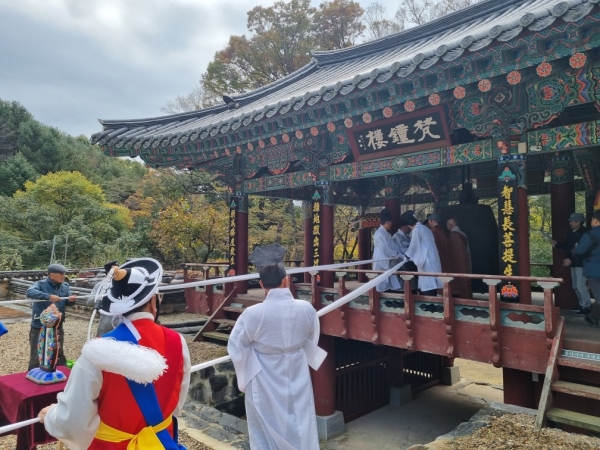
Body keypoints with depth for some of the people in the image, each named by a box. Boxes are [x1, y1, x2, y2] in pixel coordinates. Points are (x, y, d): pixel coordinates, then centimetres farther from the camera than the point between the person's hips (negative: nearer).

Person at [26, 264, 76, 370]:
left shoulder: (65, 286, 3)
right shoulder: (41, 284, -13)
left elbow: (67, 303, 2)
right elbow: (30, 292, -33)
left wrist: (71, 300, -22)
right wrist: (48, 296, -41)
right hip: (39, 327, -5)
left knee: (59, 355, 19)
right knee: (37, 357, 7)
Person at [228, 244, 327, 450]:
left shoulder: (253, 314, -22)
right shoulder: (307, 309, -14)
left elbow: (235, 347, -7)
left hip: (265, 384, -2)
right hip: (298, 380, 3)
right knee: (300, 429, 20)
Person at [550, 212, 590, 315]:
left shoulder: (584, 233, -17)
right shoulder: (572, 234, 12)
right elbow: (566, 246, 18)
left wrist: (571, 259, -25)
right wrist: (556, 244, 2)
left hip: (581, 264, -10)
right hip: (574, 264, 10)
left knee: (581, 286, -8)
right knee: (576, 286, 15)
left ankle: (587, 307, 2)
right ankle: (582, 305, 26)